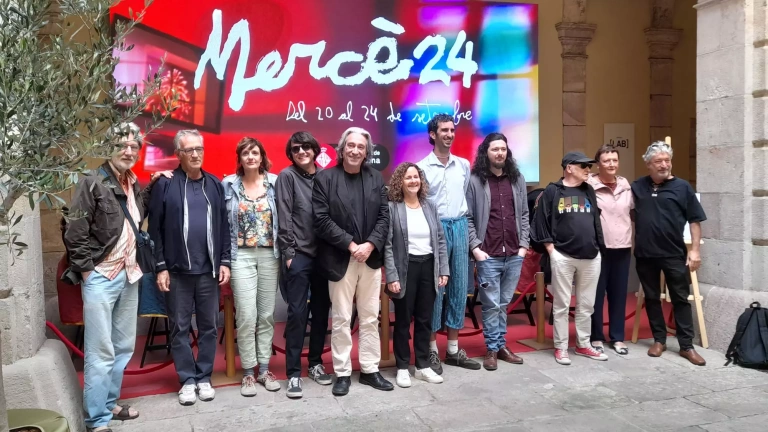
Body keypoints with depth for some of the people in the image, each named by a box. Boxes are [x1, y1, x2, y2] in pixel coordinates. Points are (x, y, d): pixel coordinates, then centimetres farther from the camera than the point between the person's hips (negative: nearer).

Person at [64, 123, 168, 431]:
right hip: (101, 278, -7)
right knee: (100, 352, -2)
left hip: (129, 276, 7)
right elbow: (74, 232, -12)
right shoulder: (93, 183, -10)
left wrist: (151, 186, 10)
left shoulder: (133, 185, 10)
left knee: (123, 347, 14)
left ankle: (110, 404, 29)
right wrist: (87, 269, -11)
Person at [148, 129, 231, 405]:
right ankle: (187, 380, 21)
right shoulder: (165, 184, -3)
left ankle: (204, 377, 23)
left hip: (209, 270, 3)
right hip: (177, 270, -2)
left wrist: (224, 262, 4)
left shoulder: (215, 185, 7)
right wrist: (160, 267, -6)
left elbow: (224, 226, 9)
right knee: (180, 327, 7)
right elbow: (155, 229, -3)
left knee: (209, 326, 10)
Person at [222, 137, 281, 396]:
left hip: (269, 255, 1)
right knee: (246, 315, -2)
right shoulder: (228, 185, 1)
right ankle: (248, 372, 11)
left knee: (267, 314, 8)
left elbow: (282, 218, 4)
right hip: (241, 256, -1)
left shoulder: (275, 182, 2)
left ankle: (264, 368, 19)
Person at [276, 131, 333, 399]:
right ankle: (293, 373, 7)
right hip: (299, 255, -4)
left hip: (324, 254, 4)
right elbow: (284, 218, -5)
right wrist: (289, 253, -9)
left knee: (321, 311, 10)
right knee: (297, 313, -2)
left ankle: (315, 363, 25)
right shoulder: (287, 177, -1)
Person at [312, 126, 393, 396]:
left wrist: (370, 244, -11)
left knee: (370, 318, 11)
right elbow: (322, 220, -9)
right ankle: (342, 373, 17)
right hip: (340, 259, -3)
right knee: (341, 319, 5)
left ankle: (370, 370, 23)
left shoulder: (376, 178, 8)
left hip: (371, 258, 4)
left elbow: (384, 217, 4)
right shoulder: (325, 178, -3)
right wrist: (350, 244, -15)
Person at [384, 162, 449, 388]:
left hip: (428, 267, 4)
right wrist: (392, 276, -15)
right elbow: (387, 245, -9)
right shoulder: (392, 208, -5)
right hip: (405, 268, -4)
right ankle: (402, 367, 17)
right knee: (403, 320, 5)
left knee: (425, 319, 11)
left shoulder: (430, 207, 10)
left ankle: (423, 366, 23)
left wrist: (443, 270, 4)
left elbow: (440, 241, 11)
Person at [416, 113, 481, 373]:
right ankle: (432, 349, 11)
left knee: (459, 288, 7)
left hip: (460, 228, 5)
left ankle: (453, 349, 17)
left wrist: (462, 223, 12)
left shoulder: (464, 165, 11)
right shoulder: (422, 167, -4)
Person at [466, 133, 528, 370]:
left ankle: (502, 345, 25)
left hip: (514, 254, 4)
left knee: (504, 304, 13)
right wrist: (475, 247, -10)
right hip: (488, 255, -4)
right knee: (491, 304, 3)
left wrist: (523, 244, 5)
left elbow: (524, 214, 12)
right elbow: (467, 217, -5)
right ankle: (492, 349, 15)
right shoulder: (475, 181, -4)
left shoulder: (517, 179, 10)